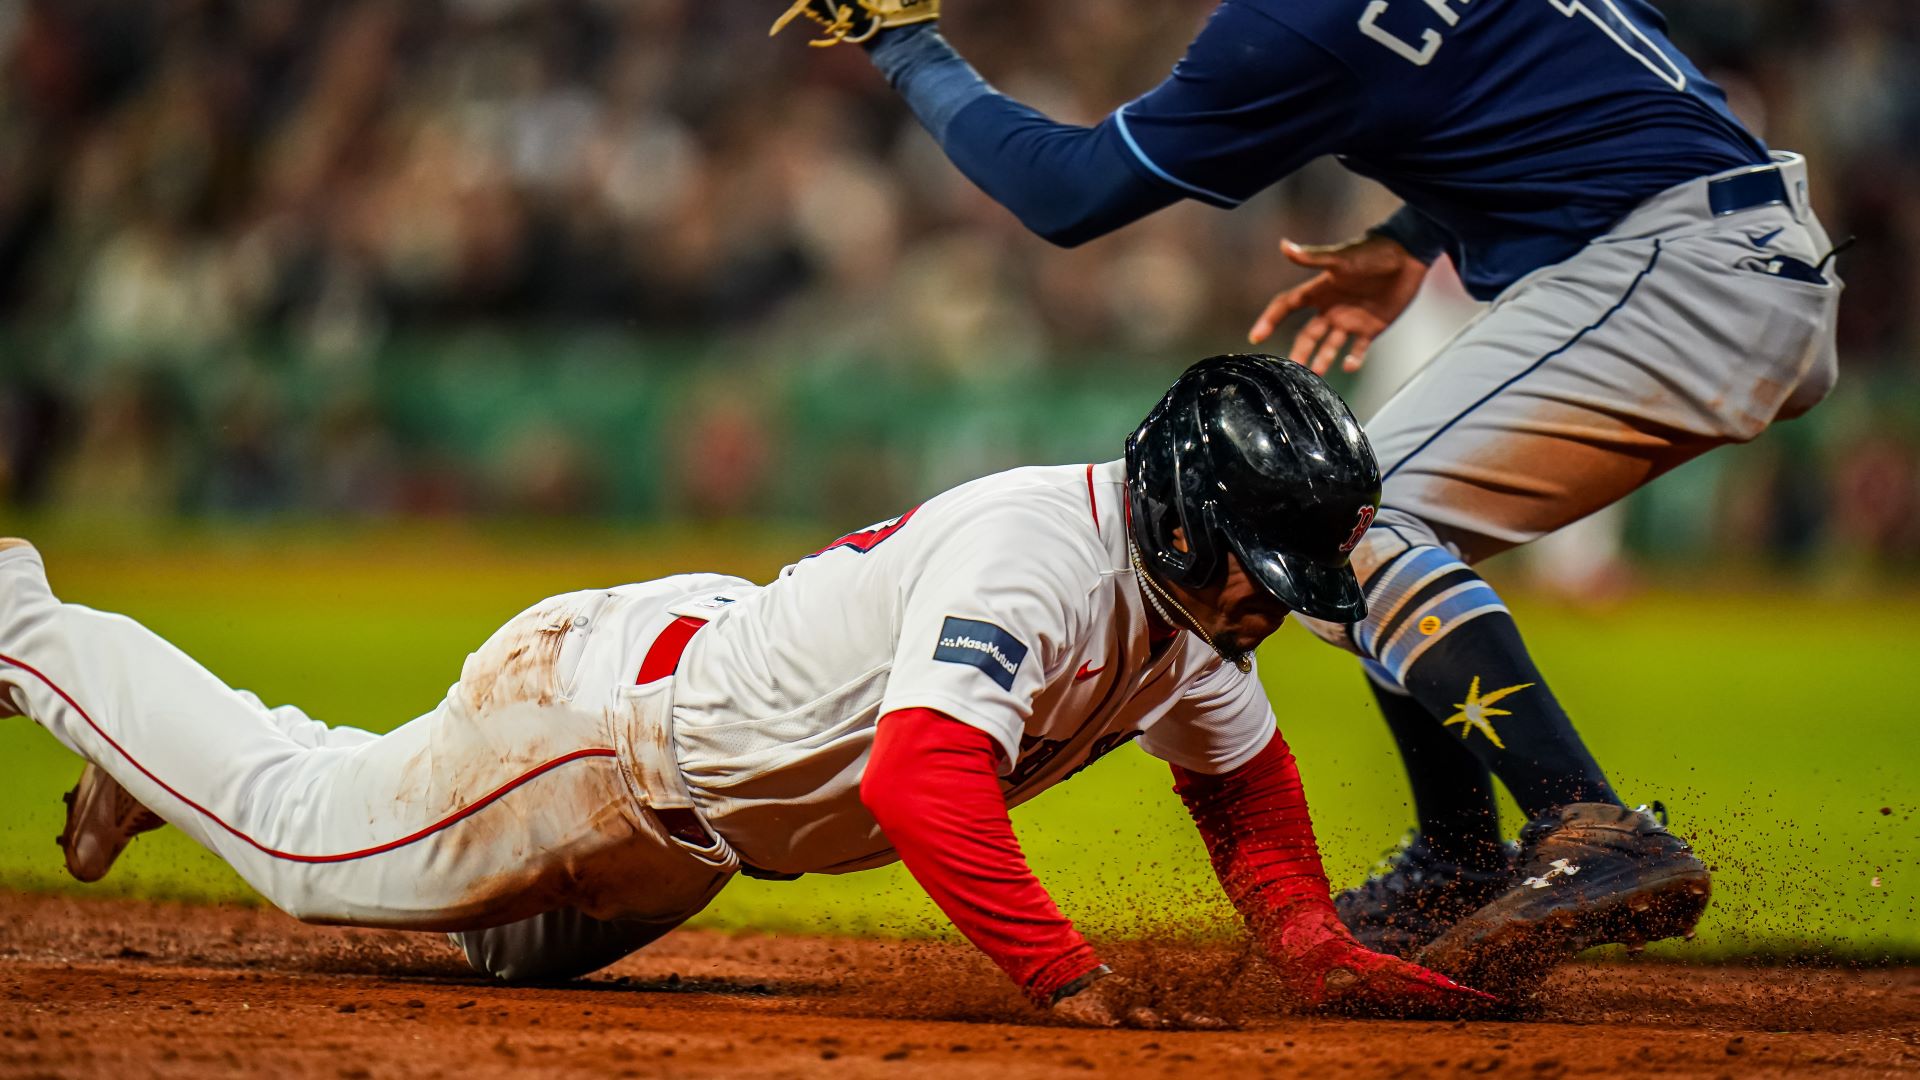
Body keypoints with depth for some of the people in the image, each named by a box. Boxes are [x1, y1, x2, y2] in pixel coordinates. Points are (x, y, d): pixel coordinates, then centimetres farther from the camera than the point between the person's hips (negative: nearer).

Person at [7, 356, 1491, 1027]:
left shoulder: (1190, 602, -9)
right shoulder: (1035, 559, -38)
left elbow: (1243, 777, 8)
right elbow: (923, 789, -49)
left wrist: (1313, 948, -7)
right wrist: (1068, 978, -51)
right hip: (606, 711, -9)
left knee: (518, 940, 30)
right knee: (309, 837, 8)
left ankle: (165, 752, 44)